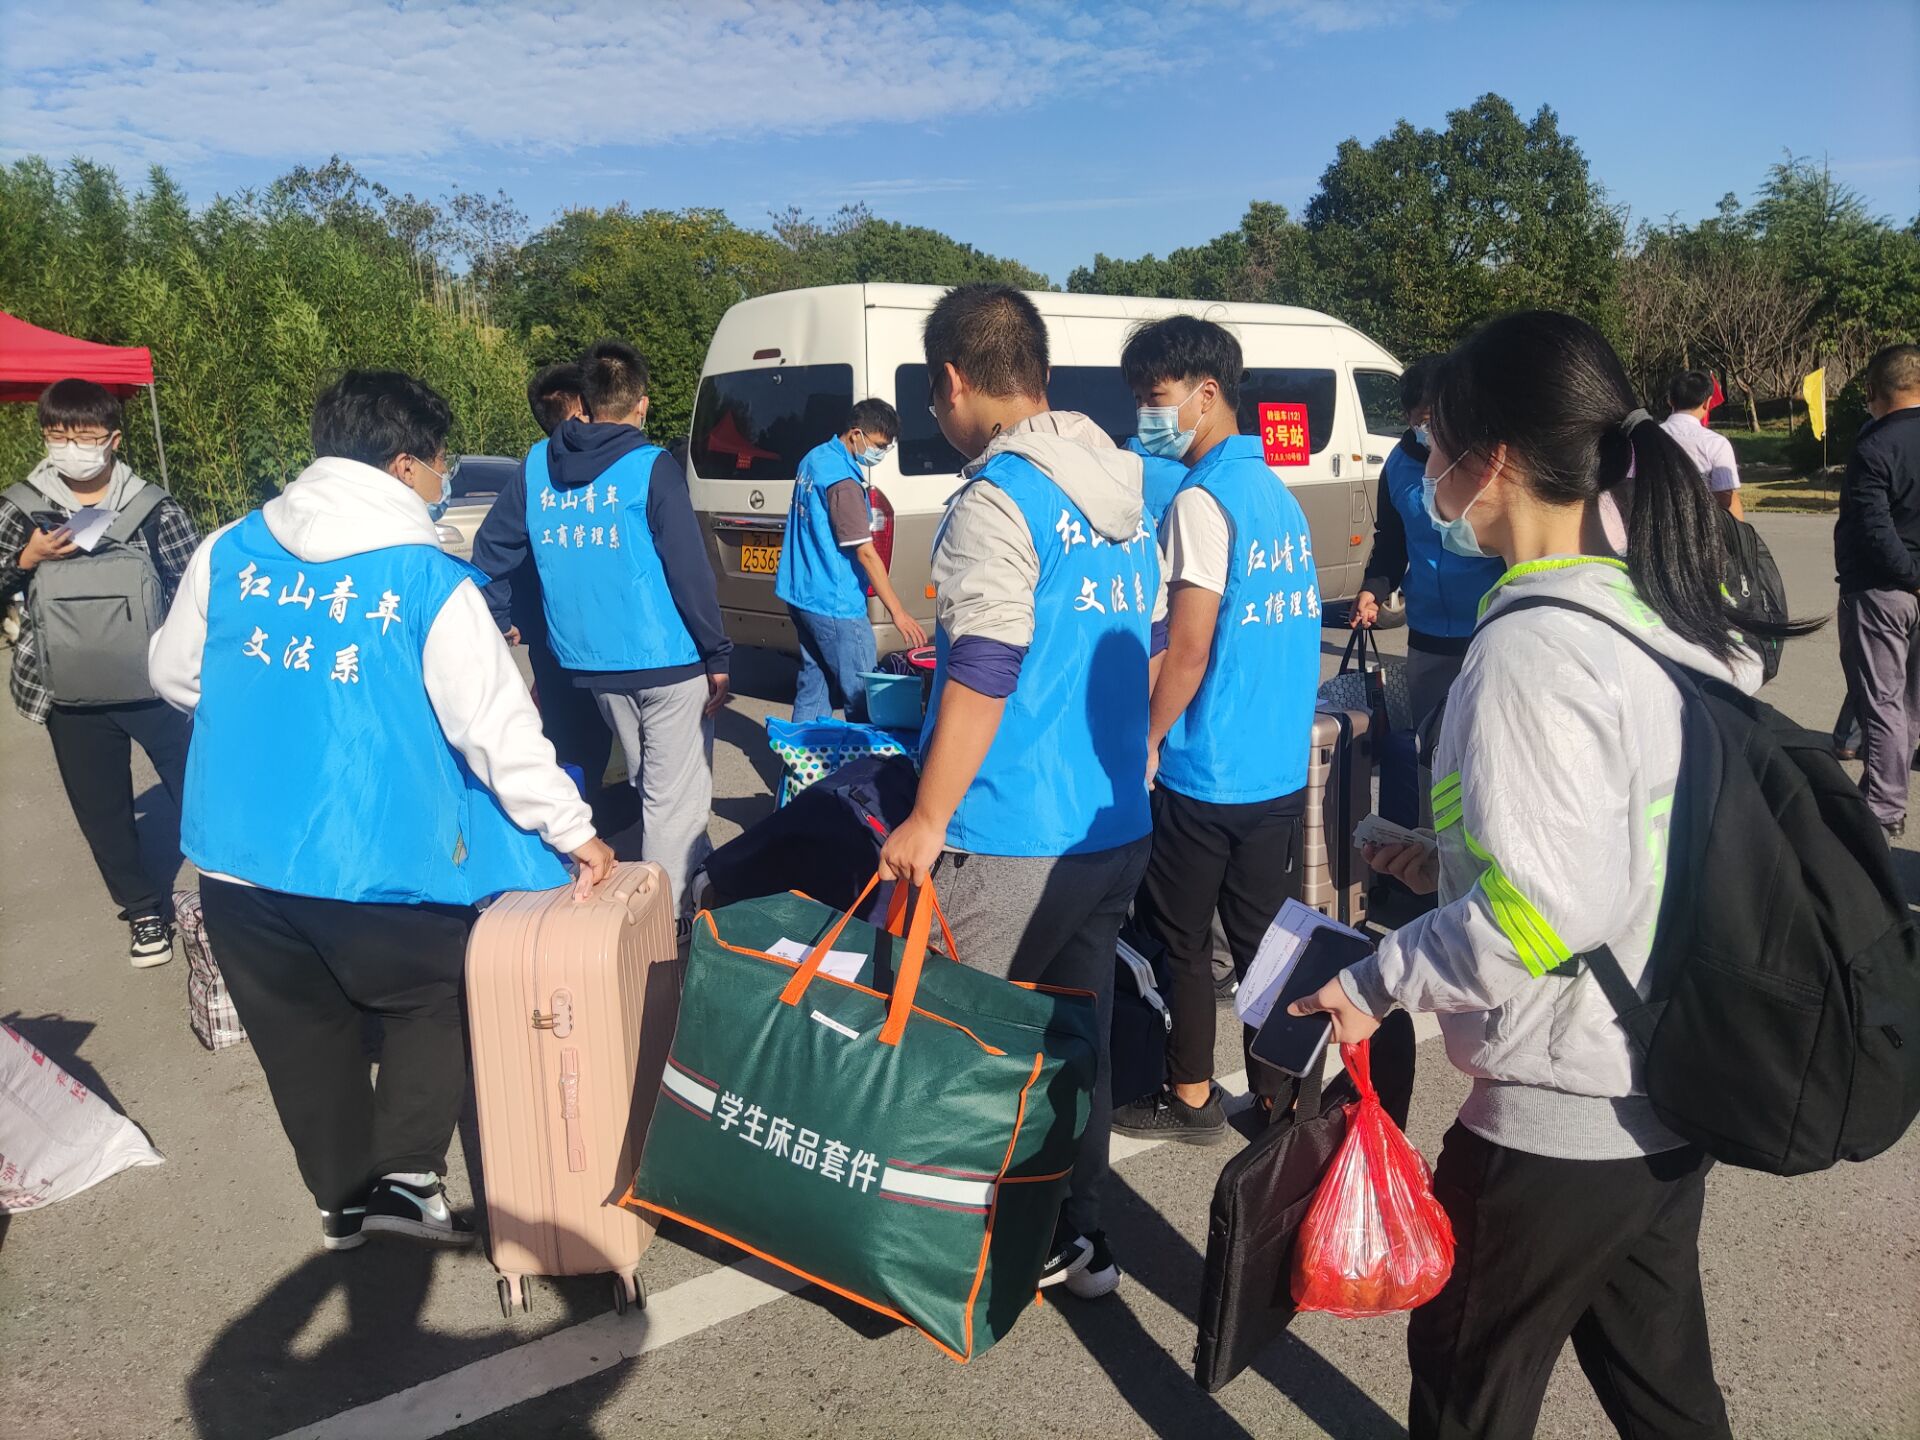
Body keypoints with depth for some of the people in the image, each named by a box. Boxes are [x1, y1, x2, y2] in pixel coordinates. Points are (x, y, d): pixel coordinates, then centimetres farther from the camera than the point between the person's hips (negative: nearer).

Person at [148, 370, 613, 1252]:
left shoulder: (229, 551, 2)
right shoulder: (432, 583, -12)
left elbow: (172, 675, 14)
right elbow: (497, 728, -11)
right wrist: (574, 832, 0)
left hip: (236, 858, 5)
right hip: (370, 865, -4)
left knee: (302, 1030, 20)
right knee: (432, 1002, 20)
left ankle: (344, 1198, 34)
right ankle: (408, 1175, 15)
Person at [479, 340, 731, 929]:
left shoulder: (538, 464, 4)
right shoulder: (651, 467, -11)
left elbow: (497, 549, 8)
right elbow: (689, 571, -13)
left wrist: (496, 620, 22)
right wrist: (718, 655, -7)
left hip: (589, 662, 6)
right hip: (667, 659, -6)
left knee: (650, 783, 22)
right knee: (675, 795, 2)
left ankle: (691, 875, 34)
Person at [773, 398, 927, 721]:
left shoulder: (816, 457, 11)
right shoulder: (843, 480, -19)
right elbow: (865, 553, -20)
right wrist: (898, 613, -18)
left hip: (802, 594, 10)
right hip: (834, 604, -10)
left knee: (813, 685, 14)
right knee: (863, 694, -3)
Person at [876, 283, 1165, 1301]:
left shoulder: (997, 500, -15)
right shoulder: (1126, 493, 11)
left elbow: (982, 675, -21)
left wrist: (927, 822, -15)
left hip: (1013, 842, -8)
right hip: (1119, 829, 9)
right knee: (1079, 1031, 17)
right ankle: (1078, 1233, 30)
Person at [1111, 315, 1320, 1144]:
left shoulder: (1202, 500, -16)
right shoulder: (1278, 494, 9)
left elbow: (1188, 650, -18)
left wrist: (1147, 740, -7)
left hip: (1206, 773, -8)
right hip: (1280, 769, 8)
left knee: (1180, 938, 8)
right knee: (1264, 934, 15)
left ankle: (1191, 1098, 21)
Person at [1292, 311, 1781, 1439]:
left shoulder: (1533, 646, -24)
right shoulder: (1673, 614, 2)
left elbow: (1542, 912, -28)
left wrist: (1376, 983, -15)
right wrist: (1459, 864, 12)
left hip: (1559, 1116, -8)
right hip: (1673, 1090, 8)